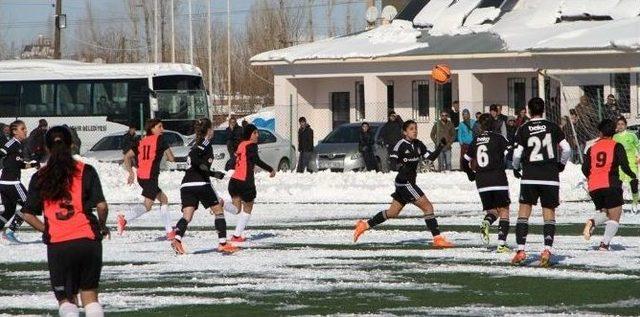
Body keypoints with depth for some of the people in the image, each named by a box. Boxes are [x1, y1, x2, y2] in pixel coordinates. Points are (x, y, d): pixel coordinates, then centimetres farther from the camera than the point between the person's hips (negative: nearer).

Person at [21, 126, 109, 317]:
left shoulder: (39, 178, 3)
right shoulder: (86, 172, -2)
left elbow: (28, 215, 1)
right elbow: (101, 205, -8)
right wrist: (102, 226, 11)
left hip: (57, 246, 0)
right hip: (88, 241, 0)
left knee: (66, 299, 13)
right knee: (90, 296, 15)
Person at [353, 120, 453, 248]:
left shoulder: (418, 145, 10)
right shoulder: (401, 145, -12)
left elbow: (431, 157, 6)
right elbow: (393, 163, -18)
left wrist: (440, 146, -8)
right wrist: (401, 168, -38)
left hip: (410, 183, 9)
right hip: (404, 183, -9)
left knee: (392, 212, 17)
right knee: (428, 207, -12)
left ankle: (364, 225, 26)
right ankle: (437, 239, -13)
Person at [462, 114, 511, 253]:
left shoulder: (475, 141, 10)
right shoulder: (498, 138, -2)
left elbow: (465, 164, 18)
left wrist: (472, 175, 36)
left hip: (482, 183, 4)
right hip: (498, 179, -4)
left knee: (492, 210, 17)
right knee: (503, 210, 5)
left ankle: (486, 222, -19)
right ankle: (501, 244, -9)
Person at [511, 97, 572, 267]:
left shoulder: (523, 129, -1)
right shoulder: (553, 127, 2)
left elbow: (517, 154, -6)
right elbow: (567, 149, -2)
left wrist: (516, 168, 14)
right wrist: (561, 164, 17)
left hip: (529, 177, -1)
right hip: (550, 177, 1)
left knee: (524, 213, 7)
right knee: (549, 214, 5)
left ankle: (520, 251, 0)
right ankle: (547, 250, -10)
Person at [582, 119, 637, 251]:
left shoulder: (592, 148, 13)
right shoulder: (617, 146, 2)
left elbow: (585, 169, 10)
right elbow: (624, 166, -8)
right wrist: (633, 176, 11)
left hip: (594, 187, 4)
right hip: (611, 185, -4)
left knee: (604, 212, 23)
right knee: (614, 216, 3)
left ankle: (592, 222, -9)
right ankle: (605, 243, -15)